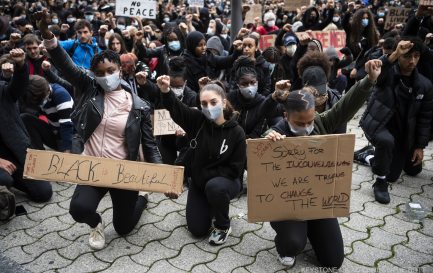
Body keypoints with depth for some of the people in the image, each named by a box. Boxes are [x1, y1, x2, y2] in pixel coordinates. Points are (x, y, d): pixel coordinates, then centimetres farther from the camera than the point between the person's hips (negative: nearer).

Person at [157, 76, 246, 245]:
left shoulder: (236, 132, -19)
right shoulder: (198, 120, -12)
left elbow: (235, 169, -17)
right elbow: (176, 109, -26)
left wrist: (206, 175, -21)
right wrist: (166, 91, -47)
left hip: (226, 180, -3)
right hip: (199, 182, 4)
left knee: (214, 187, -39)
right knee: (197, 230, 1)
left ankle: (223, 226, -11)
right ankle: (208, 206, 34)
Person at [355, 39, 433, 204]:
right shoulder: (388, 73, -14)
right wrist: (394, 54, -47)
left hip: (402, 131, 5)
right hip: (377, 123, -5)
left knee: (413, 170, 17)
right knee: (386, 141, -40)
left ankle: (368, 155, 37)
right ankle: (380, 182, -15)